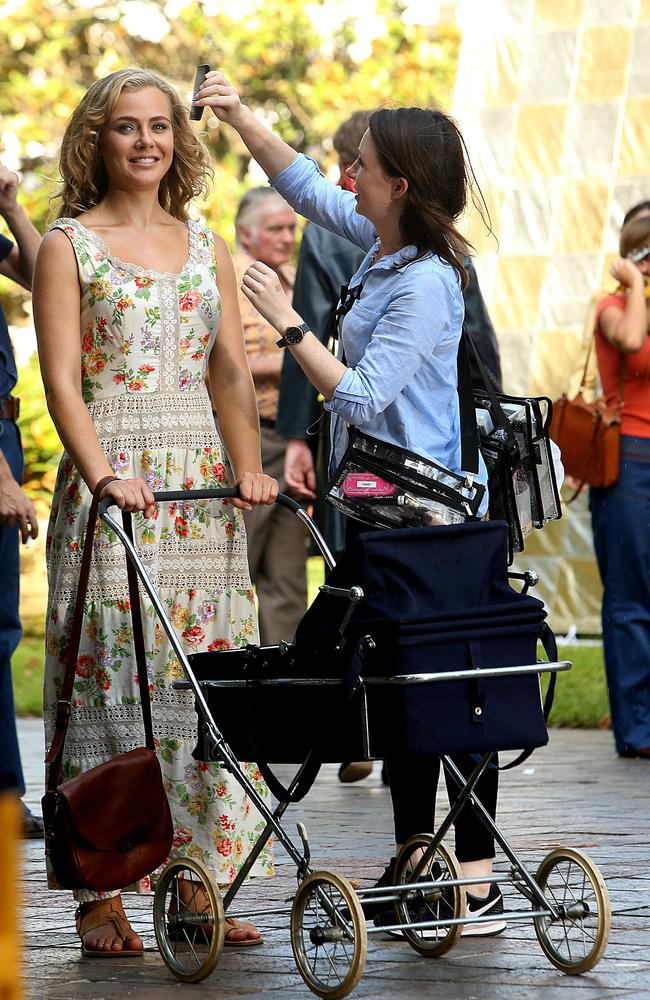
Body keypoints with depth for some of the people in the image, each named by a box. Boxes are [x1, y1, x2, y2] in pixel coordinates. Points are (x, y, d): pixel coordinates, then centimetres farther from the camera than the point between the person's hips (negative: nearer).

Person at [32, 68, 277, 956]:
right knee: (111, 670, -6)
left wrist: (248, 468, -6)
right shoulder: (69, 245, 1)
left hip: (201, 483, 4)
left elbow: (232, 369, 9)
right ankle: (101, 893, -3)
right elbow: (62, 380, -7)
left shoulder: (205, 246, 14)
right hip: (110, 475, -4)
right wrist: (102, 474, -21)